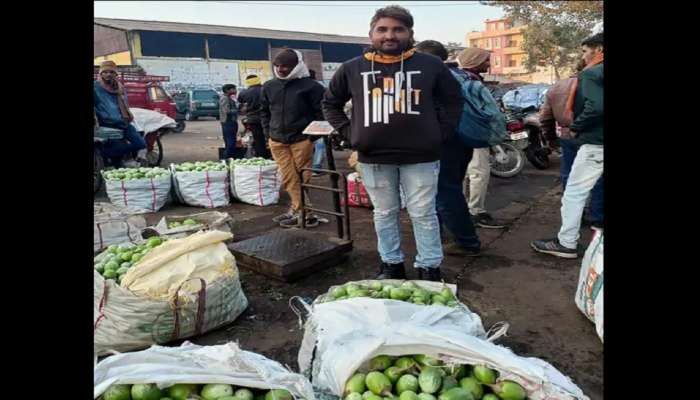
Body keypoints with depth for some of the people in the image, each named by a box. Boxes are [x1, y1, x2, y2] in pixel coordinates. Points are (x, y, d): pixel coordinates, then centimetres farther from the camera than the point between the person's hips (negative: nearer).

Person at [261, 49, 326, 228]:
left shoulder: (310, 85, -6)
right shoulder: (269, 86, 10)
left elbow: (321, 112, -4)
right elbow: (265, 111, 20)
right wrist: (268, 132, 12)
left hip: (301, 140, -5)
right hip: (277, 141, 5)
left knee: (303, 178, -1)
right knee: (289, 179, 7)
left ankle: (304, 213, 6)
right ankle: (298, 209, 15)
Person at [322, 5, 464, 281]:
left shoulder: (430, 66, 1)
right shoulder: (352, 69, 3)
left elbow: (453, 100, 12)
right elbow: (330, 103, 16)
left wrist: (441, 133, 2)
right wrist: (347, 133, 5)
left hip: (420, 156, -1)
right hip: (373, 158, 2)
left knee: (423, 214, 5)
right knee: (384, 214, 12)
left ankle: (429, 268, 19)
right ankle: (391, 264, 26)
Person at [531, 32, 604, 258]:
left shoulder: (591, 74, -11)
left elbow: (596, 107, -26)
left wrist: (575, 127, -12)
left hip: (596, 142, -8)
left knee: (574, 193, -2)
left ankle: (566, 244, 2)